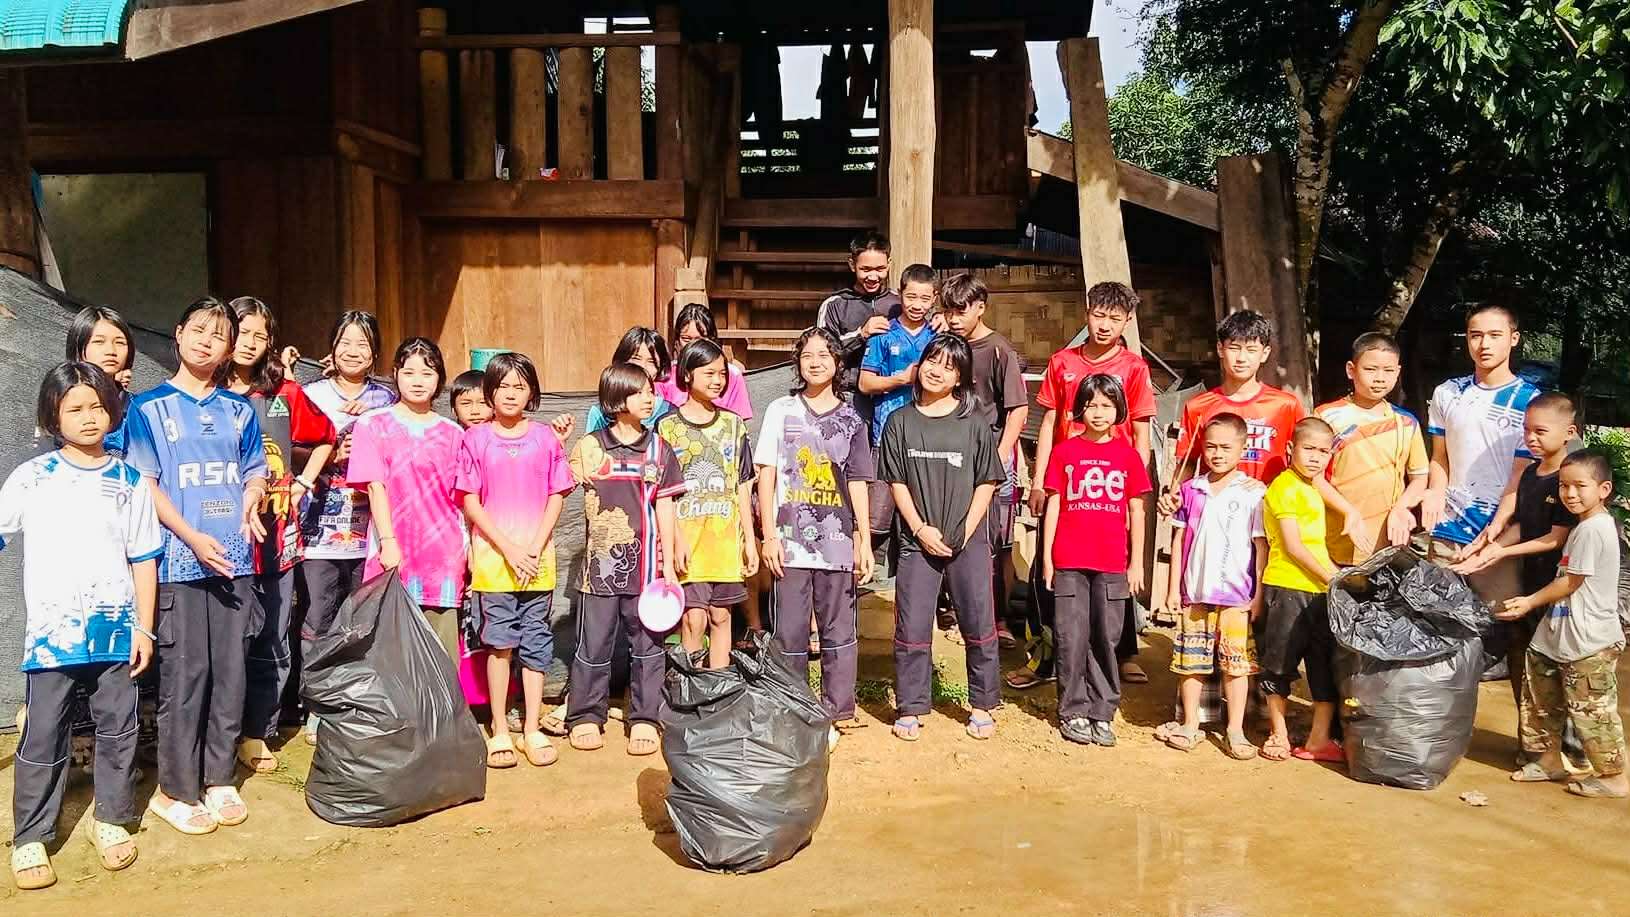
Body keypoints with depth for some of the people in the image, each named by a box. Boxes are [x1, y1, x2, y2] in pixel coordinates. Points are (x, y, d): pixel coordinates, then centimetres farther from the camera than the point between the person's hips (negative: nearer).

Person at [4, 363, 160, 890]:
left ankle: (111, 819, 26)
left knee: (117, 729, 10)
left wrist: (144, 628, 2)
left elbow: (144, 559, 5)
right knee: (43, 738, 4)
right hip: (51, 630, -1)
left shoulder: (130, 481, 4)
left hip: (116, 629, 1)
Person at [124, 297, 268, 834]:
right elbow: (145, 484, -3)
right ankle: (175, 789, 10)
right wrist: (193, 537, -15)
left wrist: (252, 501, -8)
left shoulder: (239, 411, 13)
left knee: (230, 671, 6)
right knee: (184, 675, -2)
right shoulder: (148, 407, 2)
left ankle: (219, 779, 18)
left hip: (234, 559, 4)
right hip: (178, 560, -3)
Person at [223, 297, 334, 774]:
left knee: (272, 643, 8)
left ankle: (257, 733, 22)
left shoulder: (285, 393, 7)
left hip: (276, 533, 3)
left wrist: (302, 484, 11)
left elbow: (324, 438, 21)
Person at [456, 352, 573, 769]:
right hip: (492, 557, -1)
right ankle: (500, 732, 12)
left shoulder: (545, 438, 5)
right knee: (499, 643, 1)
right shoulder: (475, 439, 1)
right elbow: (470, 502, -1)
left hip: (537, 558, 2)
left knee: (536, 641, 5)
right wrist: (508, 548, -9)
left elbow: (556, 496, 5)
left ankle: (532, 730, 15)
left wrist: (535, 548, -6)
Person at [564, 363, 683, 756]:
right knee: (594, 644, 7)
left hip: (646, 563, 1)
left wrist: (669, 564, 4)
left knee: (647, 643, 7)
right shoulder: (590, 447, 1)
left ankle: (644, 718, 18)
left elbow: (665, 506, 6)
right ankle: (586, 716, 20)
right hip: (602, 562, -1)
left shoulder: (658, 449, 5)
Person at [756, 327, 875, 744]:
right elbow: (766, 474, 3)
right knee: (790, 631, 3)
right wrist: (769, 534, -4)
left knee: (840, 630, 5)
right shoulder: (781, 410, 5)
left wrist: (865, 542, 4)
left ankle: (838, 710, 16)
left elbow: (856, 484, 9)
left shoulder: (851, 419, 8)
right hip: (791, 540, -1)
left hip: (837, 542, 1)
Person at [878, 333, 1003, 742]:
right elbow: (897, 482, 3)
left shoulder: (973, 424, 2)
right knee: (912, 627, 2)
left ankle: (982, 705, 20)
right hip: (918, 540, 0)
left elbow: (986, 483, 3)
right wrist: (921, 529, -7)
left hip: (968, 540, 0)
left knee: (980, 626, 5)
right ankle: (910, 708, 14)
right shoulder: (900, 422, 4)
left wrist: (966, 530, -7)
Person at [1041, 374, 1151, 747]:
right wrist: (1046, 557, 2)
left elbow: (1136, 511, 7)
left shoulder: (1128, 454, 5)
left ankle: (1102, 713, 16)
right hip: (1069, 562, 0)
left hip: (1113, 563, 1)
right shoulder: (1065, 451, 4)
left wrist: (1137, 562, 5)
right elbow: (1053, 505, 5)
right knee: (1072, 639, 2)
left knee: (1106, 639, 6)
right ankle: (1073, 712, 12)